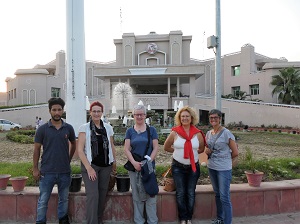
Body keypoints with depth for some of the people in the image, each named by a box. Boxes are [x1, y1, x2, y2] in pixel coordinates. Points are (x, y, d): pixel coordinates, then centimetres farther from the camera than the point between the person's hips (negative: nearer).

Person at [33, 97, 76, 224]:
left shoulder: (68, 128, 1)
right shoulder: (42, 129, -4)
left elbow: (73, 144, 14)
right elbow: (37, 149, 0)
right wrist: (35, 169, -2)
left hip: (65, 171, 2)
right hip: (47, 172, -2)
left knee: (64, 199, 16)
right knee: (43, 201, 8)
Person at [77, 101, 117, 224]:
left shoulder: (108, 127, 5)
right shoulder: (84, 128, -5)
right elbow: (80, 150, -9)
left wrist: (114, 162, 10)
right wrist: (88, 168, -15)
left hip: (105, 166, 4)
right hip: (90, 165, -3)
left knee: (102, 195, 12)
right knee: (93, 195, -9)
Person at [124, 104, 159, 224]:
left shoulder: (151, 130, 3)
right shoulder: (130, 131, 6)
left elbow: (155, 148, -1)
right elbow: (126, 149, 0)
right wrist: (134, 162, -14)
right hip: (134, 167, 1)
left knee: (150, 194, 5)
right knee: (137, 195, 10)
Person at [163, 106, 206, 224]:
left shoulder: (198, 133, -4)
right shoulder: (175, 132, -8)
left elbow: (201, 149, 11)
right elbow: (166, 147, 5)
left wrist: (192, 152, 2)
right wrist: (177, 151, 3)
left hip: (193, 167, 1)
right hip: (178, 167, -1)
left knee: (191, 193, 10)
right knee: (180, 193, 7)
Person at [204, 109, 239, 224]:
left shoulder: (226, 133, -14)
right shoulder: (208, 133, 5)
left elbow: (235, 152, -11)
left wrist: (225, 159, 1)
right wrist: (206, 151, -3)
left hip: (224, 169, -6)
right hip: (211, 167, 7)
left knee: (224, 197, -3)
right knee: (217, 194, 19)